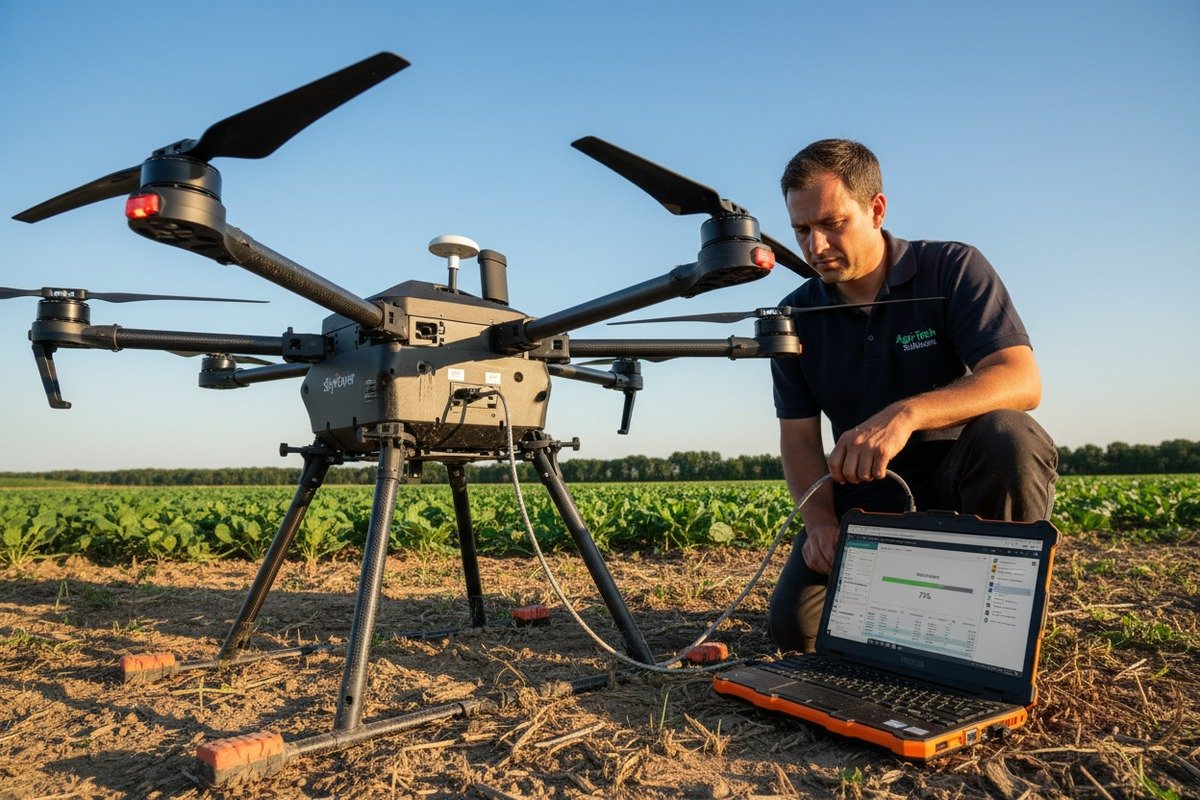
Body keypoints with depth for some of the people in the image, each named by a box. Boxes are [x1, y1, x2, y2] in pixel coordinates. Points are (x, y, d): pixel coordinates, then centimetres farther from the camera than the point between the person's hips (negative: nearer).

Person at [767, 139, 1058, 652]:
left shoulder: (952, 269, -10)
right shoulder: (796, 317, -1)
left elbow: (1021, 381, -23)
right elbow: (798, 436, 0)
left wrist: (907, 413, -41)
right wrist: (820, 522, -19)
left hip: (954, 472, -2)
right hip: (864, 495, 3)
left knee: (1008, 436, -36)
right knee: (795, 624, -17)